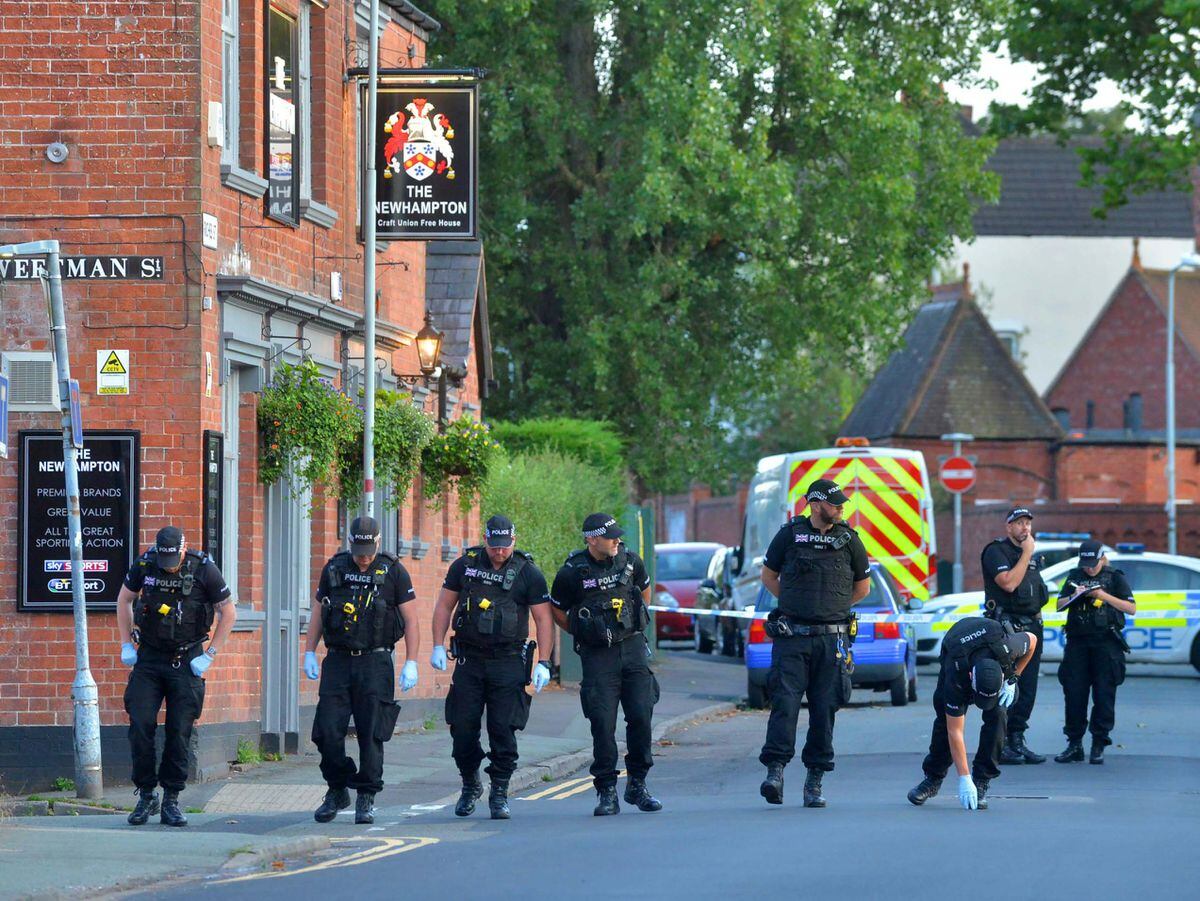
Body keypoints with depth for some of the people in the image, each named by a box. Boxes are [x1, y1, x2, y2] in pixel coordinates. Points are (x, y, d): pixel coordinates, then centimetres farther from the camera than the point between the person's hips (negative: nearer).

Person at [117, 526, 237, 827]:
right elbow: (124, 600, 12)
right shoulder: (144, 565, -6)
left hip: (186, 661, -2)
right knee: (140, 725, -9)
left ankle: (171, 802, 6)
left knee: (179, 731, -2)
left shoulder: (204, 570, -11)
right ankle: (146, 796, 3)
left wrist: (209, 656, -5)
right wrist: (126, 645, 7)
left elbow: (229, 613, -1)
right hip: (149, 656, 2)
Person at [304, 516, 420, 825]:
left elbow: (410, 621, 2)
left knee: (371, 733, -4)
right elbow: (318, 615, 15)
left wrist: (411, 665, -6)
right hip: (337, 661, 2)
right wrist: (309, 654, 7)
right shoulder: (334, 568, 8)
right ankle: (337, 791, 12)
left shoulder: (393, 571, 0)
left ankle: (366, 799, 6)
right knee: (328, 731, -4)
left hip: (375, 661, -2)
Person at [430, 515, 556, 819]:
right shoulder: (465, 566, 5)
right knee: (462, 728, 0)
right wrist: (438, 646, 1)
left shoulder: (528, 573, -2)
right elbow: (444, 606, 11)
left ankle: (499, 794, 2)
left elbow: (543, 619, -1)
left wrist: (543, 664, -8)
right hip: (469, 660, 2)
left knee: (503, 730, -6)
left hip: (508, 661, -2)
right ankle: (470, 786, 20)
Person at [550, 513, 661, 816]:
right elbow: (556, 610, 8)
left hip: (632, 647, 3)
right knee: (603, 723, -8)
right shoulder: (572, 573, -7)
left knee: (641, 717, -3)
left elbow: (644, 590, 23)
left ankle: (638, 785, 11)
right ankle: (607, 793, -1)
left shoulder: (630, 561, 3)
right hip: (597, 655, -3)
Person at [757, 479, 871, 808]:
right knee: (785, 701, -11)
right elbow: (769, 575, 17)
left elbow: (862, 586, 20)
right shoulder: (790, 534, 4)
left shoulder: (849, 539, 8)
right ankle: (775, 771, -13)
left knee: (825, 708, 0)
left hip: (832, 638, 2)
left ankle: (814, 781, 5)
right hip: (791, 636, -2)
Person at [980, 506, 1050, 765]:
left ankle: (1017, 741, 13)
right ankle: (1000, 745, -8)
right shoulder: (996, 551, -6)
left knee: (1027, 690, 7)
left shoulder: (1032, 556, 20)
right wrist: (1026, 554, -14)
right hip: (1006, 628, -8)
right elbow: (1009, 583, -20)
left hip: (1030, 627, 8)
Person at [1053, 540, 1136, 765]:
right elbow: (1059, 605, 15)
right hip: (1078, 641, 3)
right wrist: (1074, 597, -6)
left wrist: (1104, 596, -13)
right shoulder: (1074, 577, 13)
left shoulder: (1115, 577, 4)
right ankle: (1074, 744, 8)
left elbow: (1131, 608, -2)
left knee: (1104, 695, -4)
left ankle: (1098, 746, 2)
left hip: (1106, 643, -3)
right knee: (1074, 693, 1)